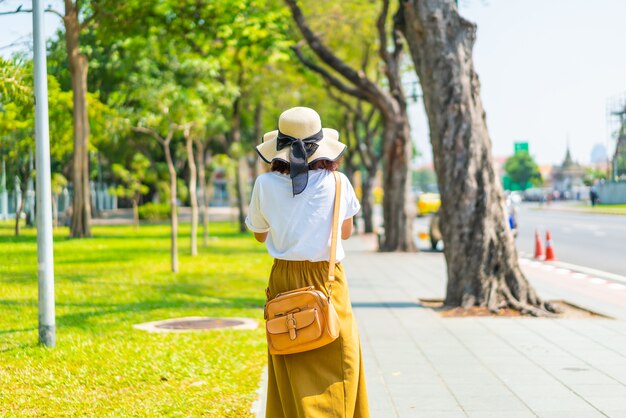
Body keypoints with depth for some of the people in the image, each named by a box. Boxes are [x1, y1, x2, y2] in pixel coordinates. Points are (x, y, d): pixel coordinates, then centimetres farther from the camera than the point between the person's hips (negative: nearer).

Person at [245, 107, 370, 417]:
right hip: (327, 282, -2)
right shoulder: (337, 183, -7)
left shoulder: (266, 184, -6)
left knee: (291, 373, 9)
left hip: (283, 284, 2)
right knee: (335, 366, 4)